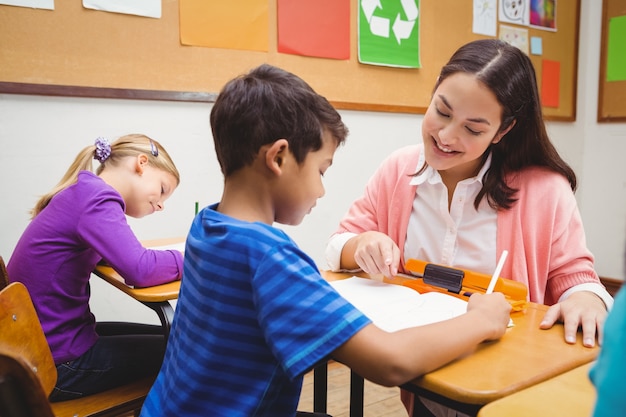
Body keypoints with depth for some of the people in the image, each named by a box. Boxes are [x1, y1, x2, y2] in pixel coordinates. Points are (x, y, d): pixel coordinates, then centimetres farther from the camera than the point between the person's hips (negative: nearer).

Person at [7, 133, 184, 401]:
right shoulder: (95, 196, -21)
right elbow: (140, 269, -32)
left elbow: (119, 252, 15)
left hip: (44, 345, 9)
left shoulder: (82, 194, 8)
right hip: (57, 365, -9)